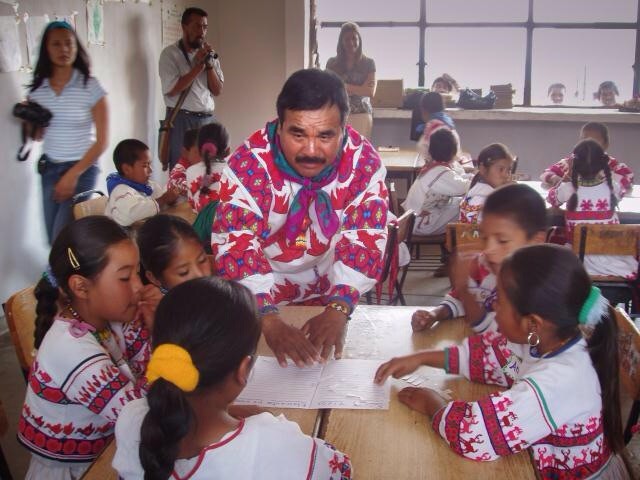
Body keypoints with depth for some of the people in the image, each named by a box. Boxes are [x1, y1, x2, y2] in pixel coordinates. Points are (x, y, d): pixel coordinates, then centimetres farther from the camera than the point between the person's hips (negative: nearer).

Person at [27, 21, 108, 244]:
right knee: (53, 239, 7)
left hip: (81, 169, -4)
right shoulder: (37, 89, 2)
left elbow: (102, 141, -8)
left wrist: (73, 175, -12)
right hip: (48, 169, 4)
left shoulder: (90, 86, -9)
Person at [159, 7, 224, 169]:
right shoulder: (170, 53, -4)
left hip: (208, 120, 5)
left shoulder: (209, 53, 12)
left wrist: (209, 64, -7)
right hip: (182, 120, -5)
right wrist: (198, 66, -12)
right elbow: (171, 90, -14)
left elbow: (218, 91, 7)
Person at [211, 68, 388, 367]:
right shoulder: (248, 164, -24)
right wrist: (268, 320, -40)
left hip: (333, 290, 2)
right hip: (264, 293, -2)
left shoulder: (364, 162, -17)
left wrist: (337, 309, -31)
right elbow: (235, 245, -28)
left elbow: (366, 239, -17)